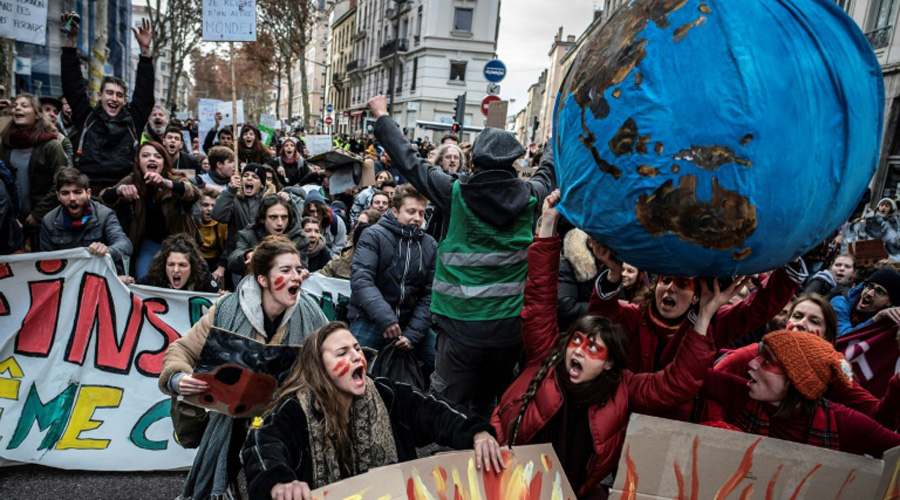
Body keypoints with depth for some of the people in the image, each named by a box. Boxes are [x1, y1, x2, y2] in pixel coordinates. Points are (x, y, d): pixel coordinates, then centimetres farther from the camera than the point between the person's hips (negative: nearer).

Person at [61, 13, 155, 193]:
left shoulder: (132, 121, 16)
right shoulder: (87, 117, 16)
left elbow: (144, 92, 12)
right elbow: (72, 85, 14)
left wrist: (145, 50, 7)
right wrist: (71, 40, 10)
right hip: (88, 190, 0)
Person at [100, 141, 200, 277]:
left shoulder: (176, 178, -10)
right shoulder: (133, 180, -3)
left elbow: (195, 193, -32)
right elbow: (104, 198, -11)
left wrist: (165, 183, -51)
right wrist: (121, 189, -35)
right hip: (150, 243, 2)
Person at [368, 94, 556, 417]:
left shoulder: (456, 193, -10)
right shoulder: (530, 197, -3)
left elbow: (410, 162, 1)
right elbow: (551, 169, 19)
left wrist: (382, 116, 15)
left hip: (462, 327, -3)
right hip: (510, 327, 4)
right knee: (490, 407, 22)